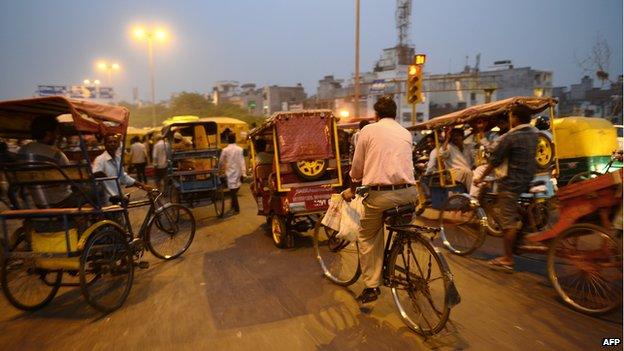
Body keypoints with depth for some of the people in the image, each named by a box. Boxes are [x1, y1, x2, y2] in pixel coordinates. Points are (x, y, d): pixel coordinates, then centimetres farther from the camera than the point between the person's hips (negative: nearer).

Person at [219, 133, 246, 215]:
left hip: (230, 172, -3)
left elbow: (221, 161, 4)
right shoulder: (240, 149, -1)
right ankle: (234, 206, 26)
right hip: (237, 172, 3)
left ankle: (236, 209, 0)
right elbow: (242, 161, -3)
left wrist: (220, 169, 23)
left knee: (233, 189, 0)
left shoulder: (225, 150, -5)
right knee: (236, 189, 15)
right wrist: (243, 173, -2)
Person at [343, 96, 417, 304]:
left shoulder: (368, 130, 5)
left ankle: (372, 286, 13)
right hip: (408, 192, 5)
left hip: (381, 193, -4)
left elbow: (357, 166, 8)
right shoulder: (406, 133, 16)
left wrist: (352, 189, 25)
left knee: (367, 237, 12)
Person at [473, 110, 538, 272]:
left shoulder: (509, 137, -14)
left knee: (508, 222, -1)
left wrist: (481, 178, 1)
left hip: (512, 183, -7)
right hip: (529, 182, 8)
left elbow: (495, 161, -10)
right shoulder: (535, 133, 8)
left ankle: (507, 260, 5)